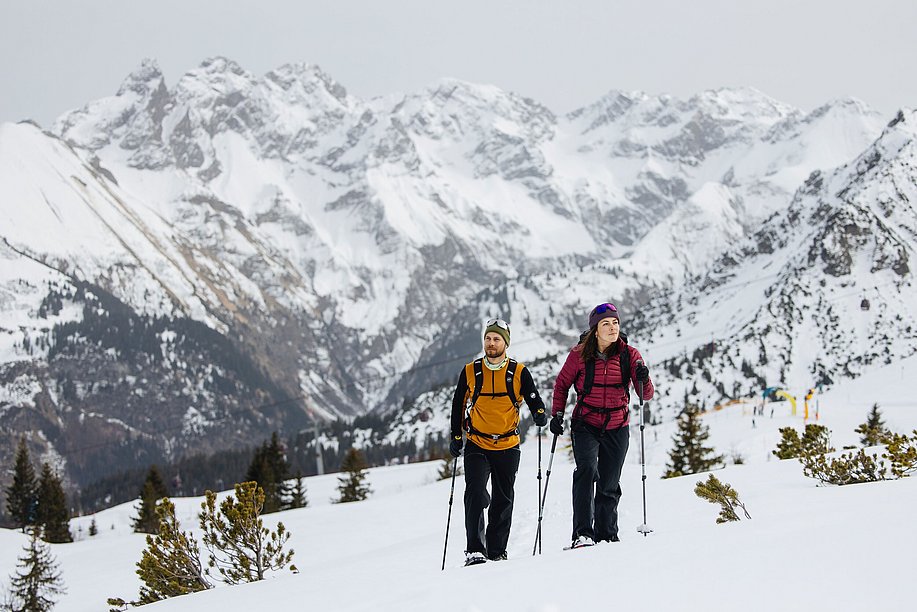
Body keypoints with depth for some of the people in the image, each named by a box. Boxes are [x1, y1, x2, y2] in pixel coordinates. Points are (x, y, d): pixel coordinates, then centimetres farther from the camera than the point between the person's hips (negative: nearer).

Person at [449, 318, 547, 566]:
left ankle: (497, 551, 19)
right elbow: (458, 405, 12)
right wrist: (455, 438, 8)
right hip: (477, 445, -1)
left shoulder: (519, 372, 0)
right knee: (475, 494, -18)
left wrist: (540, 414, -22)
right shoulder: (470, 372, 2)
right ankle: (475, 550, -21)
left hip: (507, 446, 1)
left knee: (503, 499, 8)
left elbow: (534, 400, 1)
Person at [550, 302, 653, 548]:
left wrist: (643, 380, -27)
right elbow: (562, 384, 8)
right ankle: (582, 533, -28)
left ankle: (606, 535, 21)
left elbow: (647, 395, -6)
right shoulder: (580, 354, -6)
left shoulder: (629, 354, -3)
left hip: (617, 428, 2)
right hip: (586, 425, -2)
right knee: (587, 470, -24)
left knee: (609, 486, 7)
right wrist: (557, 414, -2)